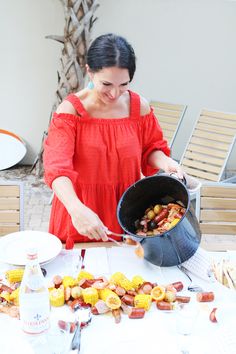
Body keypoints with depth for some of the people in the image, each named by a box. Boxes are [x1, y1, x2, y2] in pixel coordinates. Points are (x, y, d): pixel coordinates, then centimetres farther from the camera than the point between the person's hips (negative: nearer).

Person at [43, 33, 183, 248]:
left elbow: (151, 148, 8)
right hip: (81, 213, -2)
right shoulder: (70, 110, -15)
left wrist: (165, 163, -15)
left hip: (125, 208, 2)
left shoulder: (140, 107, -6)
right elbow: (57, 167, -26)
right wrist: (77, 209, -42)